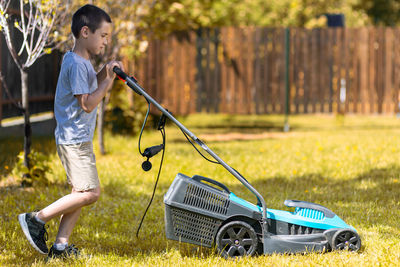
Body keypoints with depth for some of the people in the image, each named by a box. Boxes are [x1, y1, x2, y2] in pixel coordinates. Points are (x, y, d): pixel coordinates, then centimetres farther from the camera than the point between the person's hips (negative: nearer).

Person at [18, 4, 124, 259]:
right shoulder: (77, 64, -18)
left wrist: (104, 73, 9)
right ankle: (37, 219, -6)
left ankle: (60, 245, 11)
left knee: (81, 192, 10)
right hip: (74, 139, -11)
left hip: (78, 139, 11)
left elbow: (88, 87, 25)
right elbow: (87, 103, -22)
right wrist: (108, 81, -16)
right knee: (90, 192, -12)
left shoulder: (81, 61, 13)